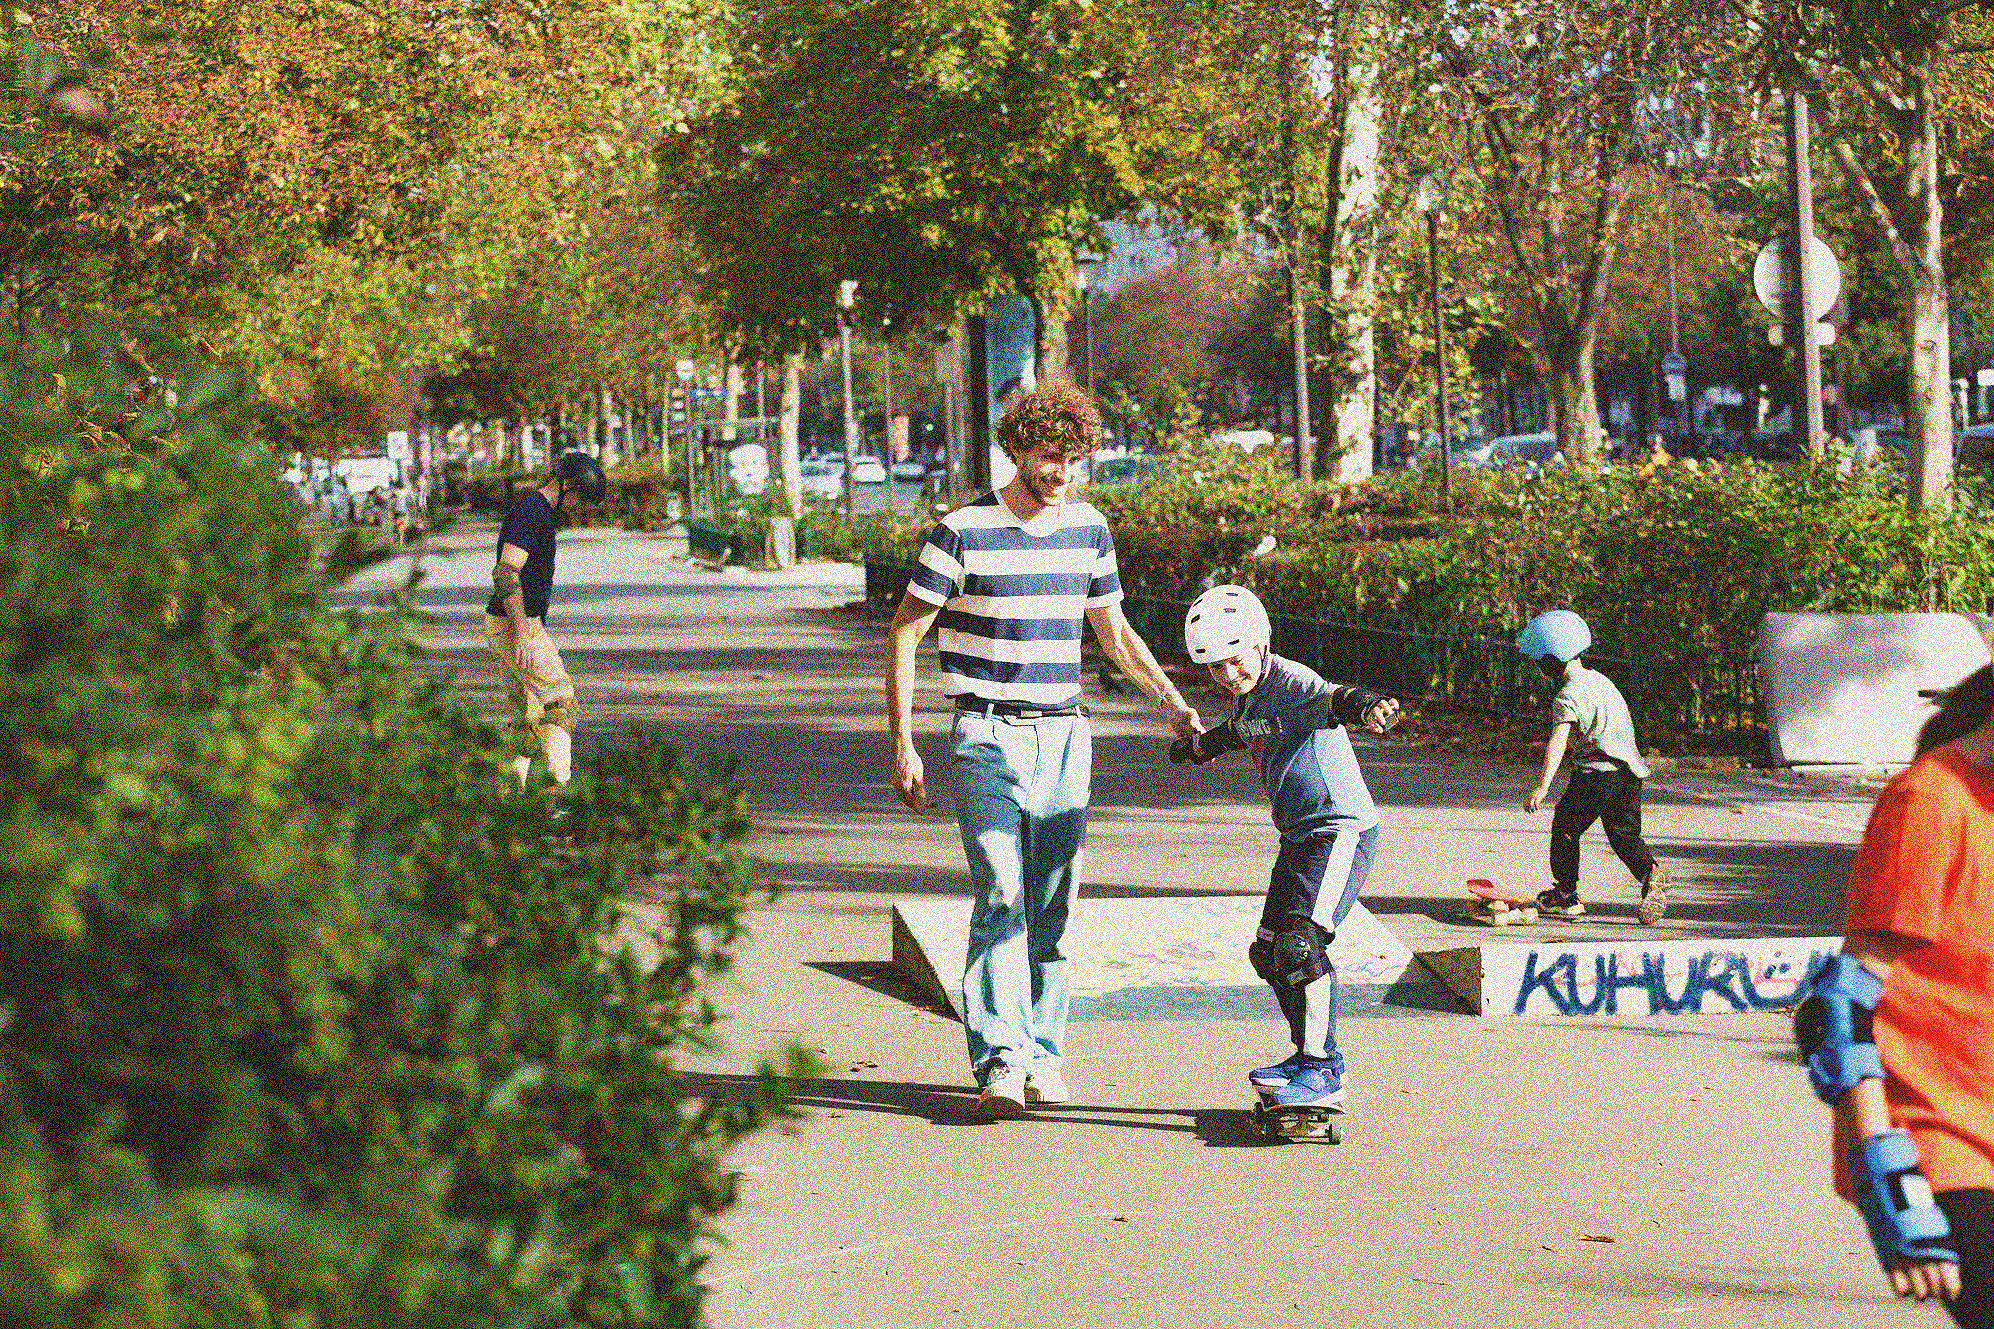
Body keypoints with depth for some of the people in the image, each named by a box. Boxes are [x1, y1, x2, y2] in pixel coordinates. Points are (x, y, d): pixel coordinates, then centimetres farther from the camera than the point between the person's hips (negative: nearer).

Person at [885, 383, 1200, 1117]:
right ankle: (1001, 1059, -18)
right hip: (989, 734, -5)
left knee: (1054, 905, 5)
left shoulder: (1088, 530, 8)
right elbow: (904, 633, -2)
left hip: (1065, 735, 5)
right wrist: (902, 744, -7)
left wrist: (1171, 700, 10)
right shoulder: (963, 532, -7)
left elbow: (1114, 630, 22)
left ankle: (1043, 1053, 15)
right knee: (1002, 897, -15)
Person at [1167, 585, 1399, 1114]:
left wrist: (1364, 706, -63)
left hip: (1342, 828, -10)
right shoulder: (1246, 698, 10)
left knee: (1301, 941, -20)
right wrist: (1198, 746, 53)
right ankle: (1310, 1051, 28)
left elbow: (1329, 698, -40)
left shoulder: (1293, 683, -18)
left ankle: (1324, 1074, -15)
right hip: (1299, 835, 10)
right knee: (1269, 950, 13)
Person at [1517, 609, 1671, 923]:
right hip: (1630, 771, 8)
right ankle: (1649, 871, -15)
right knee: (1624, 833, 12)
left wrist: (1542, 786, -36)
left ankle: (1566, 894, 15)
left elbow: (1559, 740, -28)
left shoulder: (1568, 697, -13)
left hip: (1597, 771, -8)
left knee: (1565, 828, 8)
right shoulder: (1601, 681, 16)